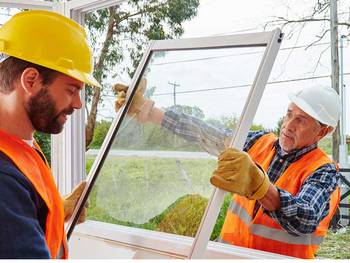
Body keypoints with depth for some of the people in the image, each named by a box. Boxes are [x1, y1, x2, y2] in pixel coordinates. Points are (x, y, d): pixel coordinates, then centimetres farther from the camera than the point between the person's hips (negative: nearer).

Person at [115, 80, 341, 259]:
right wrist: (144, 109, -3)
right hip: (231, 250, 2)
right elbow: (204, 134, 1)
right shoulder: (260, 142, 4)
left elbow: (305, 220, -28)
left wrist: (258, 184, -46)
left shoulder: (324, 172, -10)